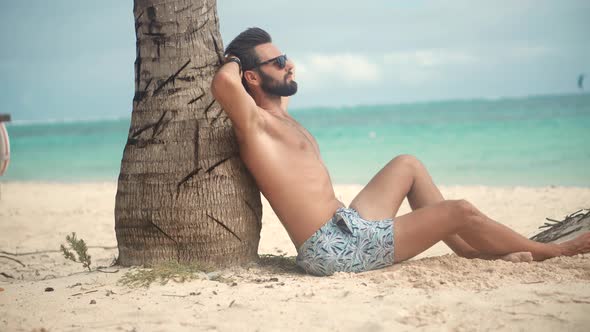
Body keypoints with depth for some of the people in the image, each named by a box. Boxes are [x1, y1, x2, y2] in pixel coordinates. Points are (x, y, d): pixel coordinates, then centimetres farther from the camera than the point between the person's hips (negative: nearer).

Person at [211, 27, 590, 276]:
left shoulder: (282, 118, 16)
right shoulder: (255, 124, -12)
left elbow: (282, 90, 42)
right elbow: (224, 83, -34)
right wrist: (233, 62, -13)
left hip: (349, 226, 11)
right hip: (334, 248, -11)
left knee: (407, 165, 22)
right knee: (460, 212, -7)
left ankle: (474, 250, 21)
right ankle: (550, 251, 18)